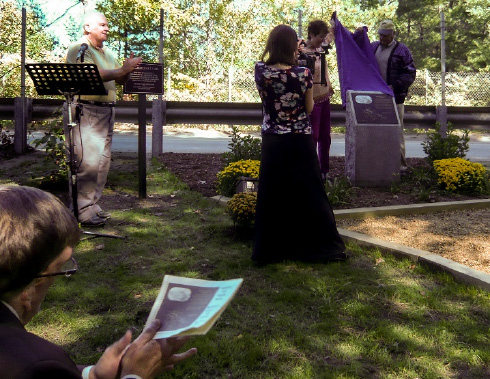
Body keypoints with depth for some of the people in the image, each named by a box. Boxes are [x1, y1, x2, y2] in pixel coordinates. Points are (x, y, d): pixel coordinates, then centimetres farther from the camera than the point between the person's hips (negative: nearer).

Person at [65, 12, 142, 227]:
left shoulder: (107, 53, 21)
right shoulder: (79, 48, -6)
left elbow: (120, 80, 19)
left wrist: (128, 69, -1)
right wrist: (123, 70, -20)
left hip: (106, 112, 9)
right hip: (85, 112, -9)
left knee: (102, 161, 9)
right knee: (88, 162, -13)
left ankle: (93, 205, 17)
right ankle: (83, 211, -9)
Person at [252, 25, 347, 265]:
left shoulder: (261, 71, -9)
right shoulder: (303, 74, -12)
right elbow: (309, 108, 0)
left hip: (272, 143, 1)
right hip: (300, 142, -1)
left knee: (272, 195, 11)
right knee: (308, 193, 11)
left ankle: (268, 250, 19)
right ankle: (321, 245, 21)